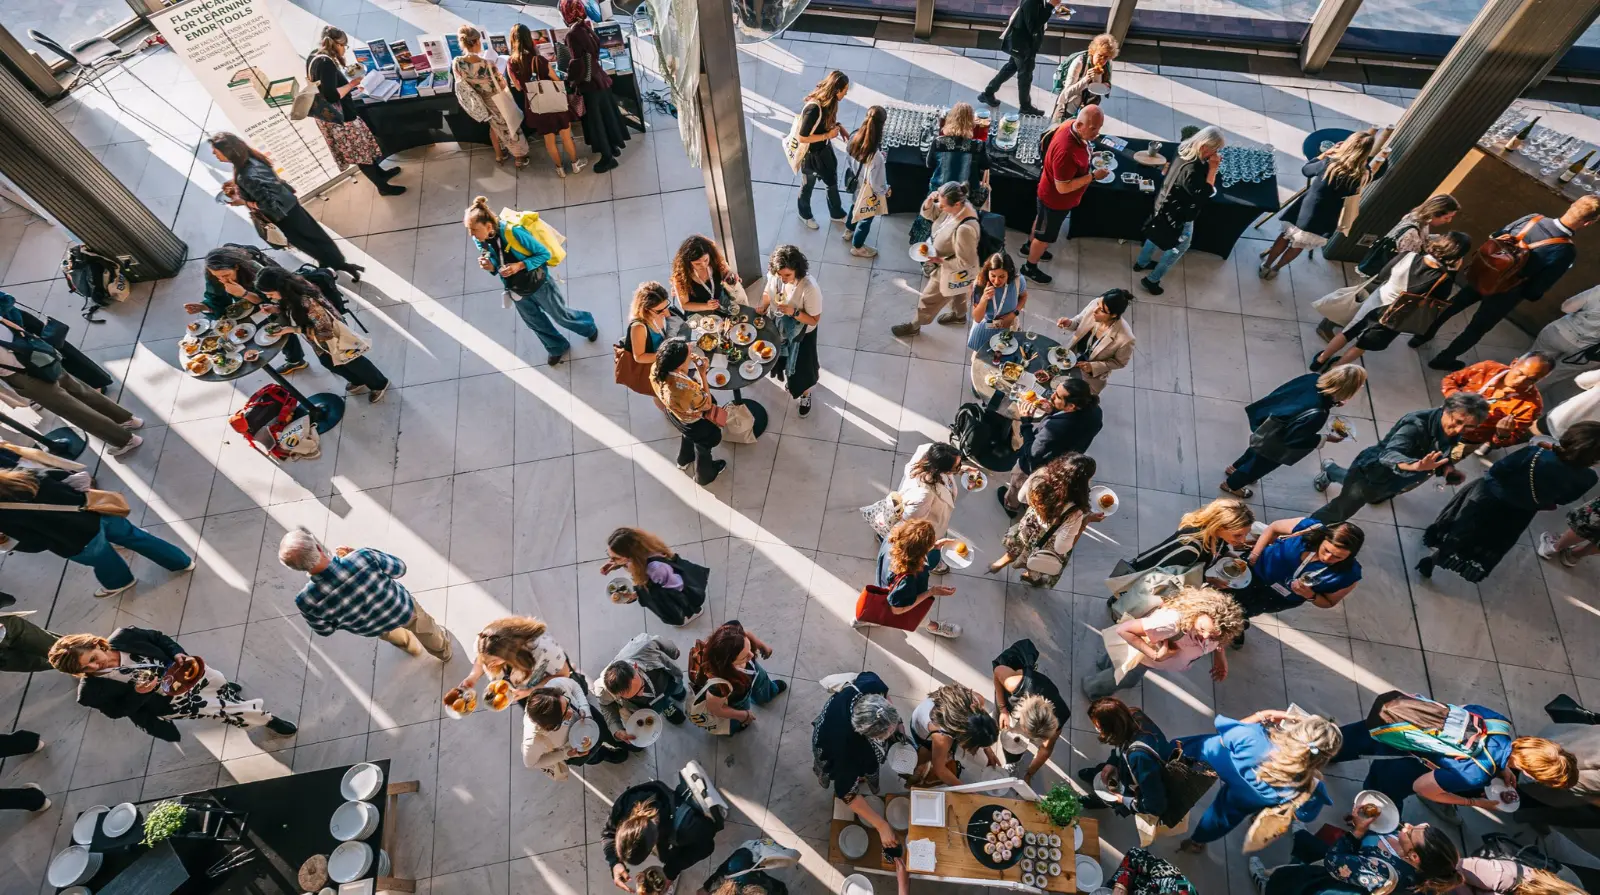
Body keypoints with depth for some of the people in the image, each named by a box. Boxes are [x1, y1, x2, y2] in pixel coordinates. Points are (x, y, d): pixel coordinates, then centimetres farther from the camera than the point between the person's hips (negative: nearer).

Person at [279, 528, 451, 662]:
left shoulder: (305, 601, -37)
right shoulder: (363, 557, -43)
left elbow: (324, 630, -13)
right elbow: (399, 568, -19)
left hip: (372, 629, 2)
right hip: (403, 609, -1)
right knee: (426, 630, 34)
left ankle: (412, 647, 70)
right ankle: (444, 652, 64)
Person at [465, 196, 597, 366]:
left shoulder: (513, 232, -34)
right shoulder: (480, 241, -16)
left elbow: (544, 254, -23)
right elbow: (496, 264, -1)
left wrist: (520, 265, -35)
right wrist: (490, 267, -26)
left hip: (538, 285, -6)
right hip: (516, 291, 6)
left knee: (560, 316, 17)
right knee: (536, 323, 24)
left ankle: (588, 326, 49)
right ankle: (558, 348, 51)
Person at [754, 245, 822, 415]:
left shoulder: (809, 288, -39)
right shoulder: (774, 275, -24)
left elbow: (814, 320, -26)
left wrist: (794, 312, -40)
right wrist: (763, 307, -17)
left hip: (802, 333, -5)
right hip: (780, 327, 5)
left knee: (802, 366, 18)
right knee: (784, 358, 31)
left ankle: (805, 394, 51)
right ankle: (790, 379, 66)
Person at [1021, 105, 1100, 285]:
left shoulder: (1072, 126, -16)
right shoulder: (1066, 151, -42)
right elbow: (1063, 187, -34)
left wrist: (1089, 156, 1)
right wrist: (1093, 176, -30)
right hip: (1056, 199, -8)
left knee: (1041, 221, 33)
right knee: (1046, 235, 15)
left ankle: (1031, 246, 59)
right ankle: (1029, 268, 38)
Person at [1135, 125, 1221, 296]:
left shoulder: (1186, 152, -10)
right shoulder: (1192, 171, -38)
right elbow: (1206, 194, -30)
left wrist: (1210, 166, -10)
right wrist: (1213, 169, -30)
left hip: (1167, 207, 9)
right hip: (1179, 215, -9)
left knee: (1158, 236, 31)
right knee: (1179, 247, 13)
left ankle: (1142, 262, 54)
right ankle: (1151, 280, 24)